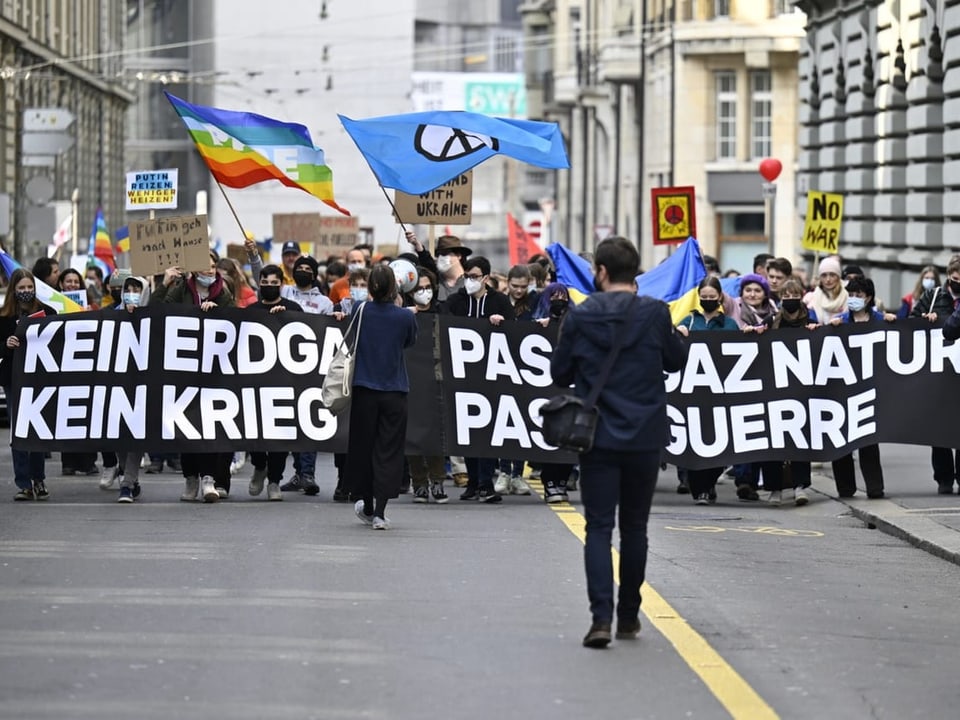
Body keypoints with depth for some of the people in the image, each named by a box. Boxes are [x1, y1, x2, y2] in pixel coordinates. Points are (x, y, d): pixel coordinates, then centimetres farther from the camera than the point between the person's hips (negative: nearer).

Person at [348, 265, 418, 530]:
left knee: (363, 446, 13)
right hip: (394, 392, -1)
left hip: (365, 390, 1)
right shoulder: (405, 317, -8)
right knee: (388, 450, 2)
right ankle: (379, 512, -4)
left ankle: (367, 506, 26)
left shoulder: (361, 310, -6)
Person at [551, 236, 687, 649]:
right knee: (634, 527, 13)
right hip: (645, 438, 1)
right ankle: (628, 616, 21)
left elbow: (559, 373, 4)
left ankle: (601, 617, -15)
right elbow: (676, 360, 7)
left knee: (599, 527, 0)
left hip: (597, 437, -1)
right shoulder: (655, 313, -7)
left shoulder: (580, 317, -6)